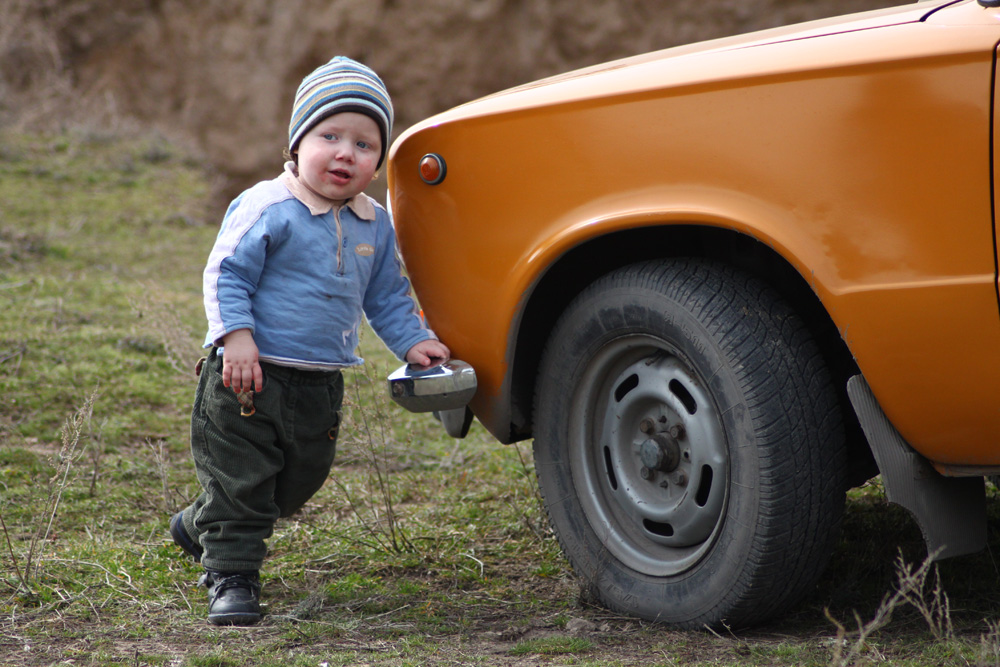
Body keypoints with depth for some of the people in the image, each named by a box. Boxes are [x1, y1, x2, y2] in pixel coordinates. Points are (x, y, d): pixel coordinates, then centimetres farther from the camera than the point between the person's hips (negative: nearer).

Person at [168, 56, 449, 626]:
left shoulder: (375, 225, 6)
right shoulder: (267, 209, -14)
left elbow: (387, 296, 17)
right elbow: (226, 274, -14)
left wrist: (412, 341, 6)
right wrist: (235, 335, -24)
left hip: (321, 387, 7)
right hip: (250, 379, -7)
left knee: (299, 480, 19)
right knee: (241, 478, -1)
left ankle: (201, 526, 39)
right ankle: (232, 576, 12)